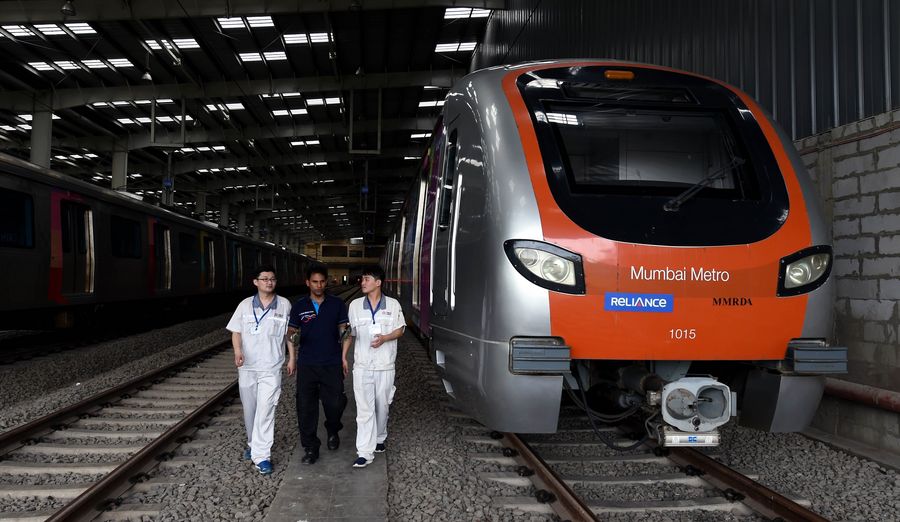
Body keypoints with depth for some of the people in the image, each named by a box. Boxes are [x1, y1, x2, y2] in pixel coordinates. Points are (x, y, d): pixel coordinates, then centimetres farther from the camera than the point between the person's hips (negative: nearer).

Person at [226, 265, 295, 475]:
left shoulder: (284, 305, 1)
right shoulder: (245, 305, 3)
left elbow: (289, 333, 8)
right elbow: (236, 331, 3)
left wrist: (292, 358, 6)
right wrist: (237, 351, -15)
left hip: (271, 367, -2)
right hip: (247, 366, 3)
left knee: (265, 410, -11)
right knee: (249, 409, 13)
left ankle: (261, 455, -9)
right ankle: (253, 444, 35)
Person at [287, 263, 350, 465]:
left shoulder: (337, 304, 4)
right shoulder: (299, 306, 6)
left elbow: (343, 327, 9)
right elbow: (291, 329, 8)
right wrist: (292, 336, -11)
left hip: (332, 363, -1)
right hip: (307, 364, 1)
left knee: (334, 403, -2)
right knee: (306, 407, 0)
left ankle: (333, 431, 31)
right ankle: (310, 448, 12)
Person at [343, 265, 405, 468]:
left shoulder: (393, 305, -1)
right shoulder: (355, 305, 2)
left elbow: (400, 330, 3)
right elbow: (349, 333, 7)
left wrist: (384, 338, -15)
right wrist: (343, 357, 3)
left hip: (385, 365, 0)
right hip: (362, 365, 0)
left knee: (382, 406, 13)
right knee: (364, 409, -4)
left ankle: (379, 439, 36)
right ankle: (365, 452, -4)